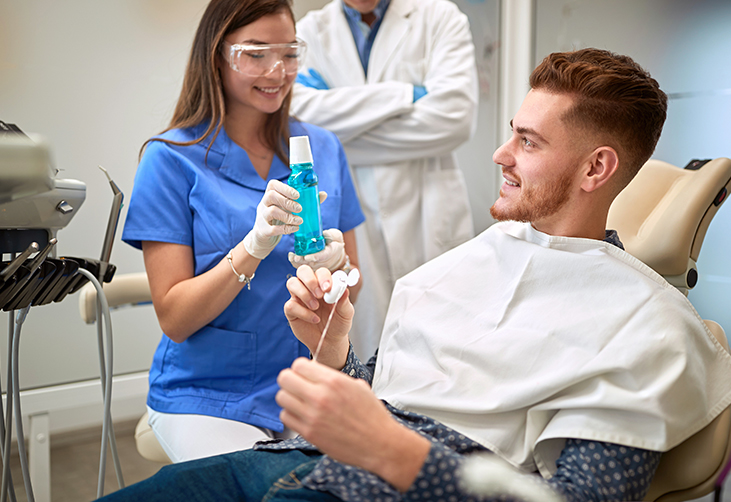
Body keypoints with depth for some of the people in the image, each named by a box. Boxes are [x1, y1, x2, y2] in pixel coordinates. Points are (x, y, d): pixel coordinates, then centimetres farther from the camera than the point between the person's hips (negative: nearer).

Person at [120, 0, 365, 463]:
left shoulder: (323, 148, 5)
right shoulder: (171, 158, -7)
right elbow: (174, 319, -10)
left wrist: (335, 262, -15)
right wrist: (255, 246, -25)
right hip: (206, 396, -3)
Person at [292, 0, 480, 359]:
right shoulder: (310, 30, 10)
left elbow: (454, 117, -10)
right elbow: (297, 113, -9)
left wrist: (337, 137, -7)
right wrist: (407, 94, -10)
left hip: (426, 219, -1)